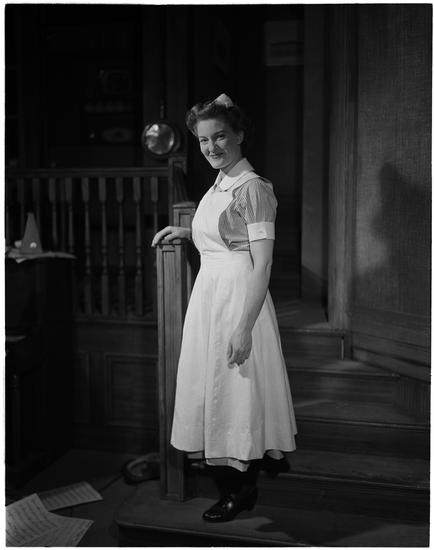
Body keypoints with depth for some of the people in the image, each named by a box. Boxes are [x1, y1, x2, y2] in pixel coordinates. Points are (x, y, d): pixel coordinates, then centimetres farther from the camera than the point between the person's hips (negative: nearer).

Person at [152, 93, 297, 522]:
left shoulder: (252, 188, -15)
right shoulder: (219, 185, 11)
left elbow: (262, 264, -20)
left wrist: (244, 326, -25)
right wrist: (186, 232, 14)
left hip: (239, 297, -9)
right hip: (209, 292, 9)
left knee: (236, 385, 2)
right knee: (213, 384, 18)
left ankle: (241, 490, 21)